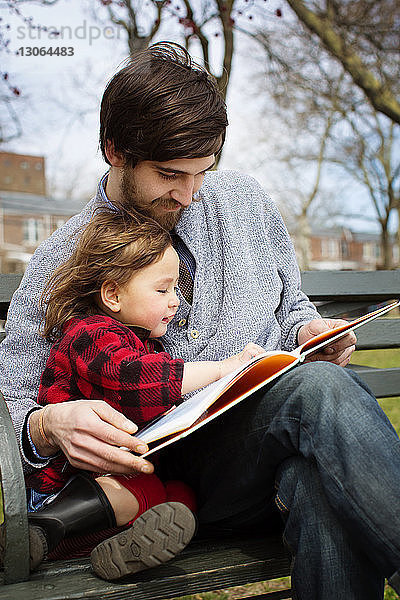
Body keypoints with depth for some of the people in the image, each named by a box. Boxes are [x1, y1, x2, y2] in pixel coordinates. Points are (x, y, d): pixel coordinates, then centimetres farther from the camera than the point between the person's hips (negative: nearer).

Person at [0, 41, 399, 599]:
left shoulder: (242, 199, 10)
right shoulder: (59, 266, 1)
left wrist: (308, 331, -2)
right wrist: (51, 425, -22)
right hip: (183, 464, -2)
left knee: (325, 484, -37)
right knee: (318, 387, -33)